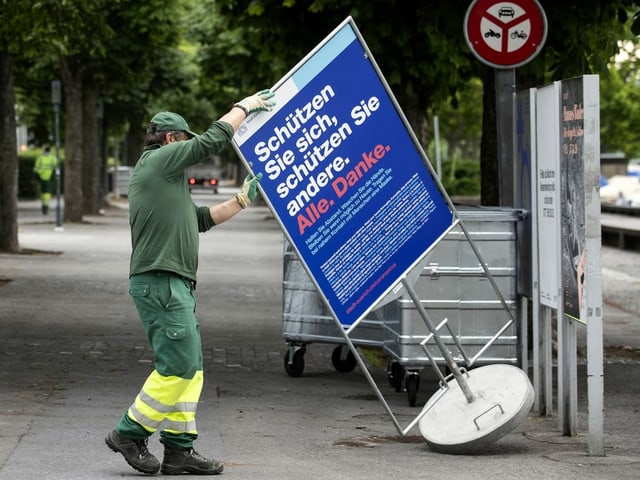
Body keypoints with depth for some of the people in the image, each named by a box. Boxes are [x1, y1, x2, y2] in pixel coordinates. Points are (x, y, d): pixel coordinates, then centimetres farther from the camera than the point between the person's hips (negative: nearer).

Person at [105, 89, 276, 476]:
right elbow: (214, 139, -4)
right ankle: (130, 433, -5)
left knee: (189, 367, 7)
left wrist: (242, 200, 29)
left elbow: (201, 218, 33)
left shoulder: (166, 176, 27)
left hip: (175, 284, 11)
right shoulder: (159, 160, -3)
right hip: (160, 281, -11)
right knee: (178, 364, -13)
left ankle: (179, 449, 7)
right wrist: (246, 106, 9)